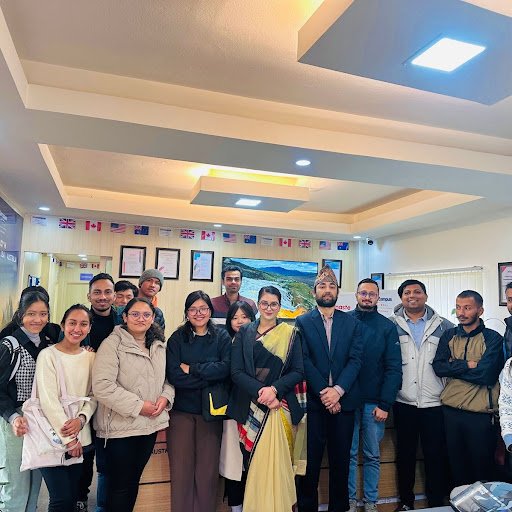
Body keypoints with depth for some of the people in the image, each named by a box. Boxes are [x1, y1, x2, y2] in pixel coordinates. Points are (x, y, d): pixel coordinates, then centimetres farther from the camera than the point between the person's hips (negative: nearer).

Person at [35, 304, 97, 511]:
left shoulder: (91, 357, 6)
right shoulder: (48, 355, -9)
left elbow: (93, 396, 6)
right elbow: (48, 401, -13)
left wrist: (81, 419, -13)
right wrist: (68, 439, -13)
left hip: (81, 438, 5)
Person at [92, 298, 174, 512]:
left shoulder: (159, 346, 8)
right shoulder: (112, 344, -13)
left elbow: (168, 378, 16)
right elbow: (102, 386, -22)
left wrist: (166, 397, -6)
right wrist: (138, 406, -19)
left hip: (150, 425, 6)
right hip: (120, 426, -6)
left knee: (134, 480, 19)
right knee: (120, 485, 7)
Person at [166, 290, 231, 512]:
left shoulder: (222, 337, 4)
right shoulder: (177, 338, 2)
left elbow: (226, 369, -11)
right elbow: (173, 375, -10)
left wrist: (191, 369, -12)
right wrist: (209, 376, -14)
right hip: (181, 410, 0)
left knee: (208, 470, 6)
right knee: (181, 469, 3)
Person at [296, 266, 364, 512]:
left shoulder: (353, 323, 7)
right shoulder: (302, 322, 2)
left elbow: (356, 359, -2)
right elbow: (304, 361, -6)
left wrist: (338, 390, -14)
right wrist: (323, 392, -13)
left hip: (343, 400, 2)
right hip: (312, 400, -1)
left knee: (341, 459, 11)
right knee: (310, 459, 5)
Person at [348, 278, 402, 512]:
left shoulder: (387, 327, 1)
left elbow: (394, 368, -2)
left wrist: (385, 404, -7)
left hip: (374, 403, 1)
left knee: (372, 456, 11)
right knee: (349, 453, 8)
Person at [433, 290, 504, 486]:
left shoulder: (493, 338, -5)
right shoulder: (449, 336, 7)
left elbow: (486, 374, -17)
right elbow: (438, 367, -4)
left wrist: (453, 367, -9)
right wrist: (467, 365, -14)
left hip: (480, 413, -4)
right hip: (451, 410, 4)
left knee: (482, 467, 10)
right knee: (456, 465, 16)